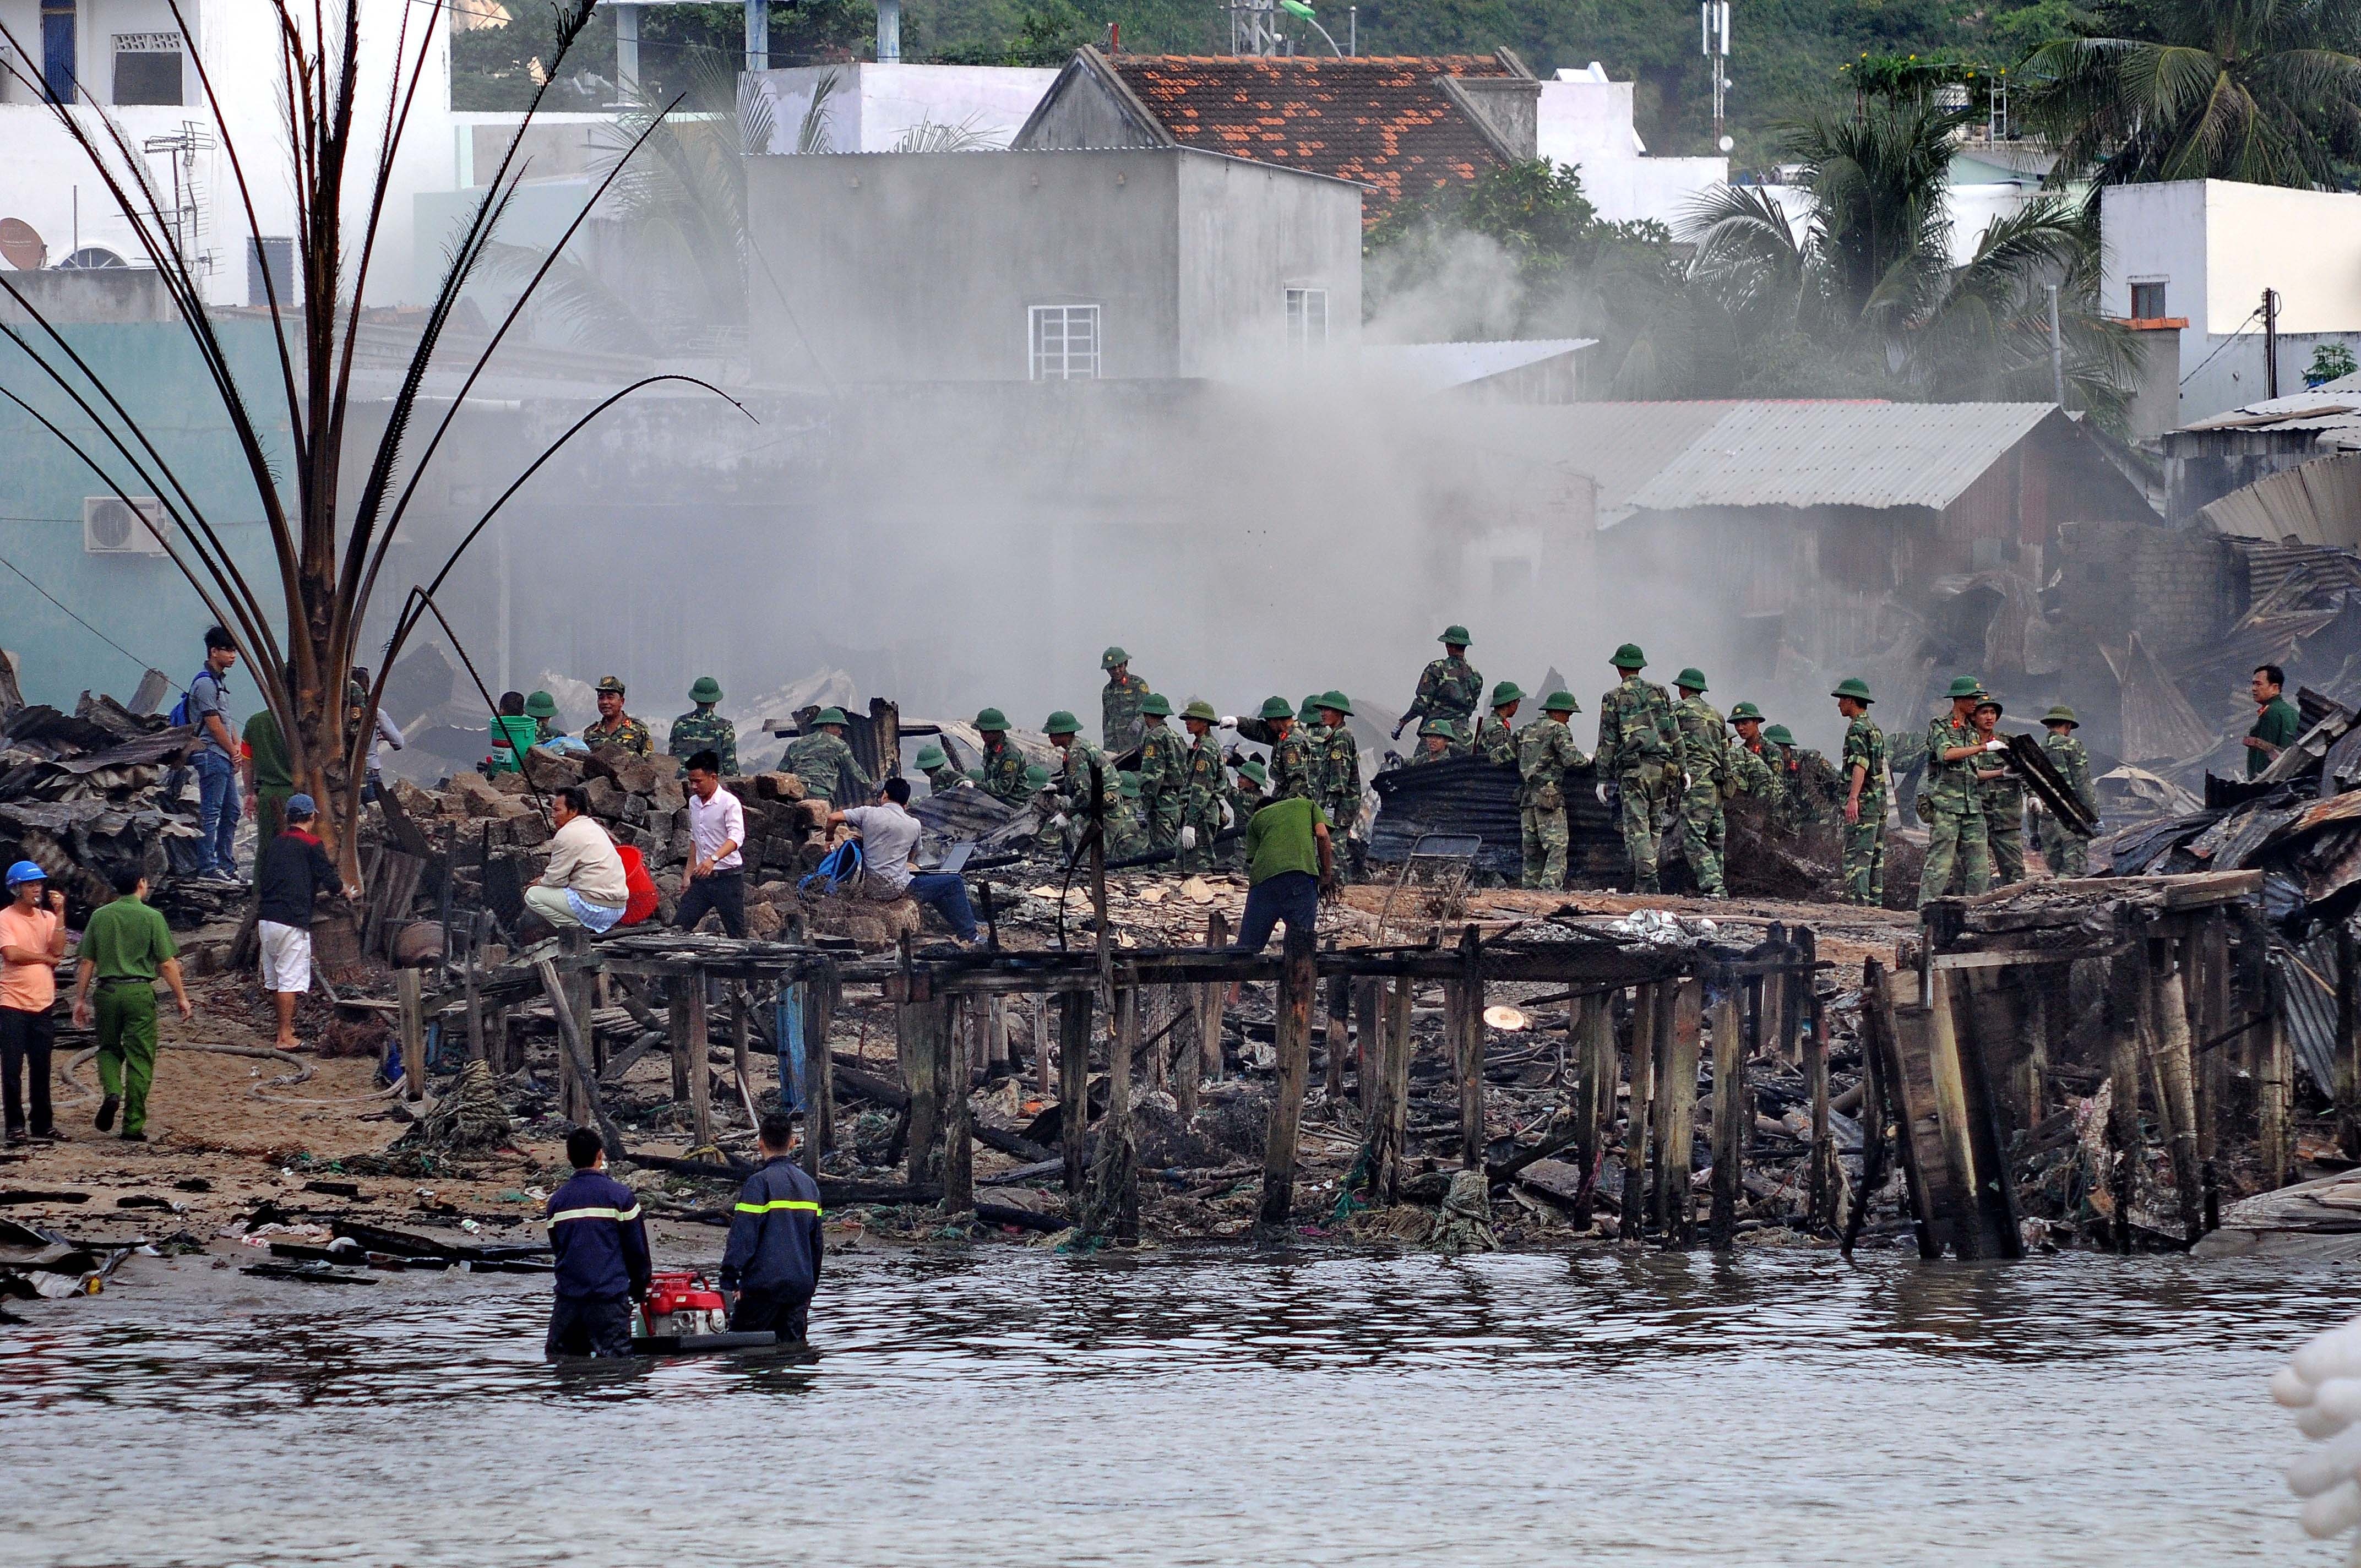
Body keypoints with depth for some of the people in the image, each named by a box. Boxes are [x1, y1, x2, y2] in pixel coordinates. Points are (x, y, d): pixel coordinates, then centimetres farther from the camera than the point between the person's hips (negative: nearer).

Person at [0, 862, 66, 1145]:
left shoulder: (47, 918, 11)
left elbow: (58, 949, -3)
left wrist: (59, 914, -8)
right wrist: (46, 958, -4)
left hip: (42, 1004, 4)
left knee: (41, 1068, 7)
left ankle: (42, 1124, 14)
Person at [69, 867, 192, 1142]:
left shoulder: (100, 916, 4)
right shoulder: (152, 917, -4)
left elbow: (86, 962, 6)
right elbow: (167, 964, -5)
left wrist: (80, 999, 13)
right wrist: (181, 998, 4)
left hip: (107, 992, 2)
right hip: (140, 992, -2)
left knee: (109, 1048, 21)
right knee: (140, 1058, 4)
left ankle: (111, 1092, -7)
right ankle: (133, 1125, 4)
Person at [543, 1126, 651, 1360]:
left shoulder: (557, 1200, 7)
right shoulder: (620, 1195, -5)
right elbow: (637, 1247, -1)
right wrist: (639, 1287, 15)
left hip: (568, 1295, 3)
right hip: (610, 1296, -3)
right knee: (614, 1359, -5)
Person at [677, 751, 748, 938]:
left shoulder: (729, 803, -13)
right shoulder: (694, 803, 11)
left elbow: (736, 838, -25)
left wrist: (713, 859, -41)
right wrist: (689, 874, 19)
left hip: (728, 878, -7)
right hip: (702, 879, 7)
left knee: (736, 934, -4)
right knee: (678, 926, 1)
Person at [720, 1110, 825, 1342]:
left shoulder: (759, 1183, -11)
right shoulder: (809, 1184, 12)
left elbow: (743, 1236, -14)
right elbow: (817, 1242, 19)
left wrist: (729, 1280, -11)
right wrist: (812, 1284, 28)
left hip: (764, 1285, -6)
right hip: (801, 1286, 6)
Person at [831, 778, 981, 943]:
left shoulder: (868, 813, -2)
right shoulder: (913, 825, -1)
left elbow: (833, 818, -8)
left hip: (869, 890, 4)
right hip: (896, 890, -4)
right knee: (954, 883, 9)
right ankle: (969, 937, 13)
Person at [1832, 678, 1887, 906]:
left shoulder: (1858, 729, -11)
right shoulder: (1875, 729, 19)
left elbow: (1860, 763, -24)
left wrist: (1853, 798, -34)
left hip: (1863, 802, -10)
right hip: (1880, 800, 10)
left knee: (1855, 856, -13)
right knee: (1875, 856, 11)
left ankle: (1857, 902, -20)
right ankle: (1875, 903, 12)